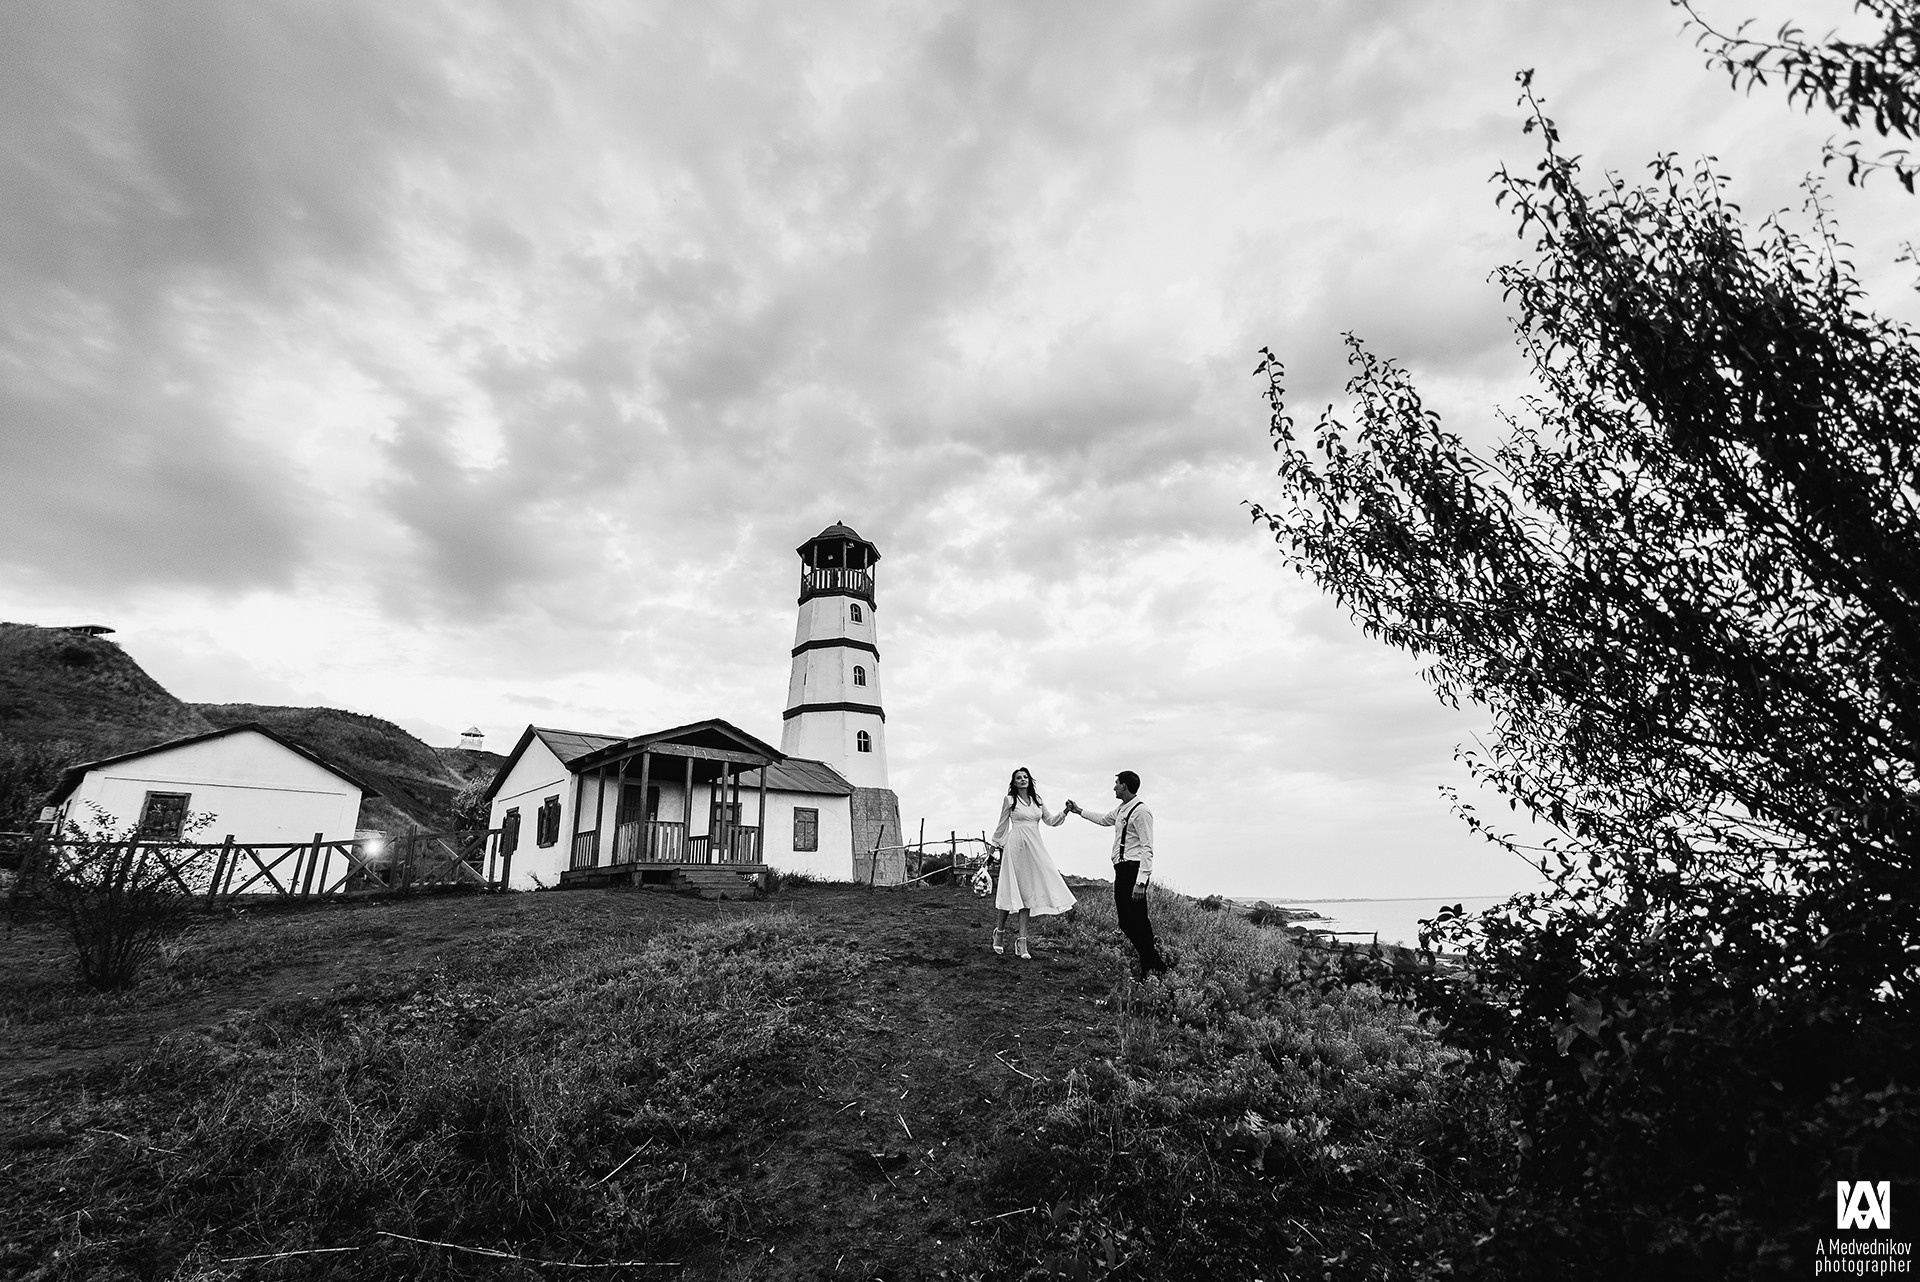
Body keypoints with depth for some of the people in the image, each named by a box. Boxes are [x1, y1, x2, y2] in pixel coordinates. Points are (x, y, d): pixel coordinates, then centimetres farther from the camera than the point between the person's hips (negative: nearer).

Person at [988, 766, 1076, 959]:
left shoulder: (1037, 799, 14)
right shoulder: (1009, 800, 2)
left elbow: (1049, 820, 19)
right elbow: (1002, 825, 9)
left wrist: (1064, 812, 5)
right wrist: (995, 845, 14)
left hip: (1034, 848, 4)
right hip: (1016, 846, -4)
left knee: (1027, 891, 0)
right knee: (1012, 890, -3)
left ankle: (1022, 941, 2)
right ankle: (1000, 931, 15)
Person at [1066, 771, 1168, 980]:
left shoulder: (1141, 811, -14)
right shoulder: (1120, 810, 14)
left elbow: (1147, 849, -18)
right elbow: (1104, 820, 37)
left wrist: (1141, 882, -22)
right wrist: (1079, 811, 41)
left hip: (1134, 870, -9)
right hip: (1121, 870, 9)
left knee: (1138, 921, -5)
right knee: (1125, 922, 12)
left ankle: (1152, 966, 8)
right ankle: (1151, 959, 24)